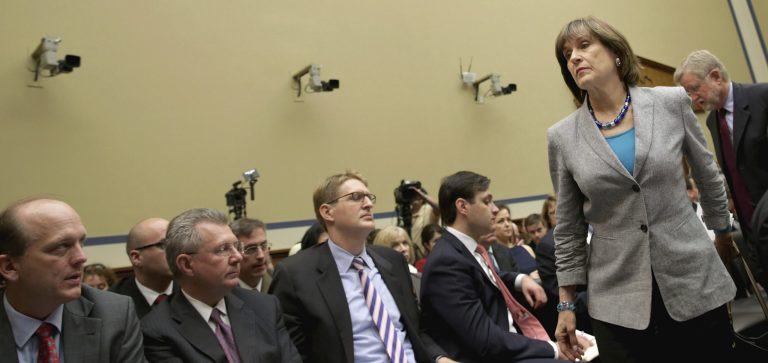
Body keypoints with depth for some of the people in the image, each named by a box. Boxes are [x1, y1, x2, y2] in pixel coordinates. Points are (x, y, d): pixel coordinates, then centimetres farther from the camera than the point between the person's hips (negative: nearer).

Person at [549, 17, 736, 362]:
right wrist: (566, 303, 3)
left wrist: (722, 229, 24)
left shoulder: (671, 103, -3)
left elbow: (707, 175, 12)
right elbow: (568, 228, 2)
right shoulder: (562, 137, -3)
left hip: (693, 279, 1)